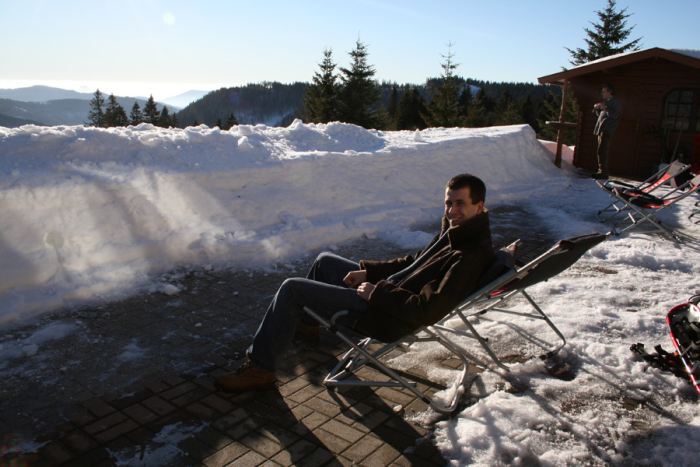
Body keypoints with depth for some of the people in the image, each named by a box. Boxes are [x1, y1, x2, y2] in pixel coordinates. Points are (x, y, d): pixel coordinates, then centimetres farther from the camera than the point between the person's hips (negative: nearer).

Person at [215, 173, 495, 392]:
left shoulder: (471, 256, -25)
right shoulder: (456, 231, 4)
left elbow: (428, 311, -29)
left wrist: (377, 293, -19)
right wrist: (368, 271, 5)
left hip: (386, 318, -10)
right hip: (386, 290, 10)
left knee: (292, 289, -7)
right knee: (325, 261, 26)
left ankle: (259, 368, 8)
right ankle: (305, 321, 46)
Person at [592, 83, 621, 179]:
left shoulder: (615, 103, -4)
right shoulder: (606, 102, 22)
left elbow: (614, 115, -18)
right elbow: (599, 114, 30)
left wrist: (604, 108, -23)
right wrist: (597, 108, 11)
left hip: (607, 130, -9)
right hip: (601, 130, 9)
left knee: (601, 151, -17)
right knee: (601, 151, 10)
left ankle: (603, 172, -18)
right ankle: (601, 171, 15)